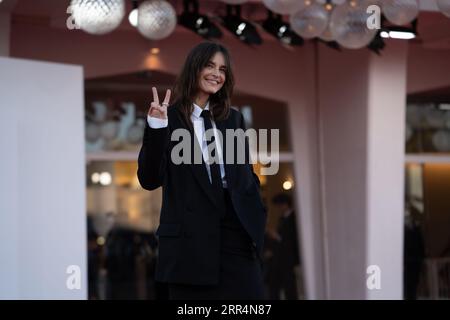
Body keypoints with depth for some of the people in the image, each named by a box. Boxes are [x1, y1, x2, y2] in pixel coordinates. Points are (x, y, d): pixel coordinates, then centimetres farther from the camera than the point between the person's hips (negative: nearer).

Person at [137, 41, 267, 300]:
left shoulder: (233, 118, 15)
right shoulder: (169, 118, 1)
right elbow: (150, 180, -5)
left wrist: (257, 218, 5)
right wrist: (155, 129, -16)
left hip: (237, 232, 4)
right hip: (192, 237, -4)